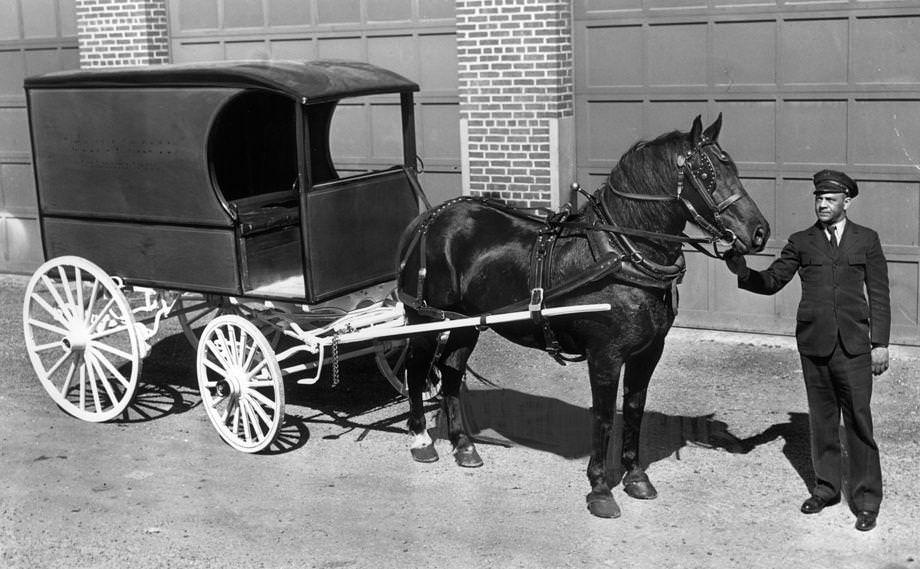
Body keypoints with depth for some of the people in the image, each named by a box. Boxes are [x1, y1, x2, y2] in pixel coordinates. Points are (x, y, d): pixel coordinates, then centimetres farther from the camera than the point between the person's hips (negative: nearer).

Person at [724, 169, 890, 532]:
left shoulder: (867, 240, 6)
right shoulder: (801, 242, 8)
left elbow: (879, 295, 5)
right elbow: (771, 282, 4)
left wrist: (880, 343, 1)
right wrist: (743, 273, -17)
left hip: (853, 345, -2)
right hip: (813, 344, 2)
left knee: (858, 421, -1)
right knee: (822, 421, 12)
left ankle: (866, 501, 8)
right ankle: (826, 488, 25)